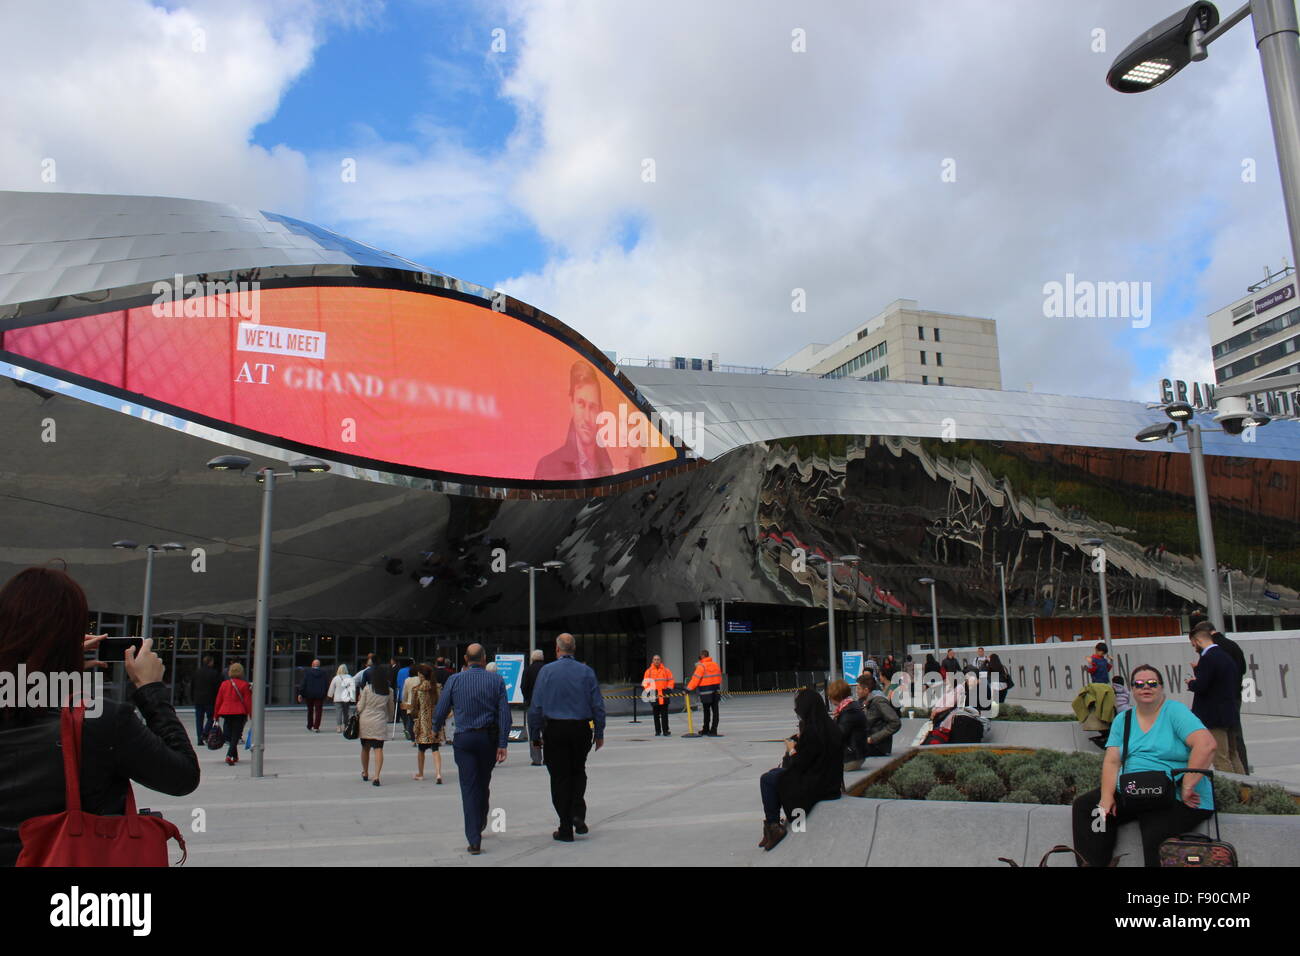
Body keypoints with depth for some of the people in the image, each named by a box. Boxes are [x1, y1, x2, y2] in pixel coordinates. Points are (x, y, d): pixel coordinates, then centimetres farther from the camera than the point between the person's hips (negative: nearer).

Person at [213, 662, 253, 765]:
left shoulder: (224, 684, 6)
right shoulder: (244, 685, -4)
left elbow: (218, 700, 9)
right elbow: (248, 701, -4)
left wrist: (216, 715, 17)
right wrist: (251, 714, 2)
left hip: (225, 712, 4)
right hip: (239, 713, -4)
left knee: (229, 736, 16)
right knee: (236, 736, -2)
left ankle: (235, 756, 22)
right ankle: (229, 755, -19)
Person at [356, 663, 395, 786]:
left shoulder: (367, 688, -6)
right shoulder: (389, 690, 1)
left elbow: (360, 707, -2)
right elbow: (391, 708, 11)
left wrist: (358, 700, 20)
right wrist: (390, 719, 29)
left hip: (365, 720, 0)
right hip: (380, 722, 0)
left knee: (365, 748, 16)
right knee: (378, 749, -2)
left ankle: (365, 773, 33)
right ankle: (376, 776, -15)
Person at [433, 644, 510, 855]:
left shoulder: (454, 680, -2)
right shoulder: (496, 680, -1)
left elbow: (441, 710, 1)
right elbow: (505, 714, -5)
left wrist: (436, 729, 22)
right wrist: (502, 744, -3)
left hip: (463, 739, -1)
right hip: (489, 737, 1)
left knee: (468, 786, 1)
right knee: (484, 783, 19)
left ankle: (474, 840, -4)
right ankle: (480, 823, 38)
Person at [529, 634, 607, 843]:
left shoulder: (546, 671, -3)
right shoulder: (587, 671, 2)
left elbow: (536, 707, -4)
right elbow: (598, 705, 2)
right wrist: (599, 733, 10)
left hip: (555, 730, -1)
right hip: (581, 729, 2)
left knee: (560, 777, 6)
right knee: (578, 771, 21)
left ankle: (566, 829, 9)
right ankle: (578, 814, 4)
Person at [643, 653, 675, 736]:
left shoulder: (666, 670, 7)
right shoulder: (649, 671, 5)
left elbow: (670, 681, 9)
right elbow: (645, 682, 5)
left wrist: (669, 688, -4)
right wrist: (649, 690, -9)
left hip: (664, 696, 0)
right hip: (654, 696, 0)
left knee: (664, 714, 0)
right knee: (656, 715, 6)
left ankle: (665, 731, 4)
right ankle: (658, 731, 13)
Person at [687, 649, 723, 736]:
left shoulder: (701, 666, -10)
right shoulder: (715, 664, 11)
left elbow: (695, 679, -13)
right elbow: (719, 677, 16)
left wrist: (689, 688, -7)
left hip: (706, 692, -5)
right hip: (716, 691, 5)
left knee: (706, 711, 4)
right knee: (715, 711, 5)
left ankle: (705, 730, 13)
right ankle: (713, 730, 6)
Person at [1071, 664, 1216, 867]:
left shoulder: (1175, 711, -5)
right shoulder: (1123, 720, 11)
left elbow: (1206, 745, -20)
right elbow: (1112, 761, 4)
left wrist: (1187, 787, -23)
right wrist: (1106, 797, -11)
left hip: (1175, 798, -6)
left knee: (1155, 837, -31)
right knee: (1083, 805, -2)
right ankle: (1094, 862, 5)